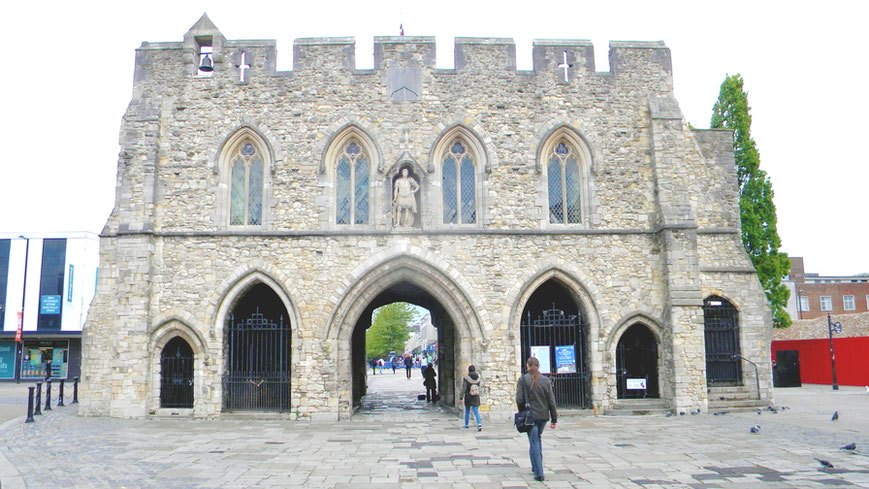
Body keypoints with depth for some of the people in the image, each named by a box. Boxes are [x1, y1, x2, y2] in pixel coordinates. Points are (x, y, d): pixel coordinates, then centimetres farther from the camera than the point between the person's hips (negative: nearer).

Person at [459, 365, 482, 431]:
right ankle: (479, 424, -18)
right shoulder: (478, 377, -3)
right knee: (476, 411, 2)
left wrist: (461, 398, -13)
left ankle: (466, 425, 28)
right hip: (476, 397, 2)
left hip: (468, 397, -2)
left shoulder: (466, 378, -13)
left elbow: (463, 389, -17)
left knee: (467, 411, 15)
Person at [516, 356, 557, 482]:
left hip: (531, 416, -3)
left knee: (534, 443, 1)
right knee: (538, 439, 23)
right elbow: (551, 401, 1)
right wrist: (554, 419, 6)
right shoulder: (545, 380, 1)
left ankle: (538, 473, -5)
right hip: (544, 416, 4)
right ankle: (536, 467, 31)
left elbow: (519, 400, -11)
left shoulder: (522, 380, -7)